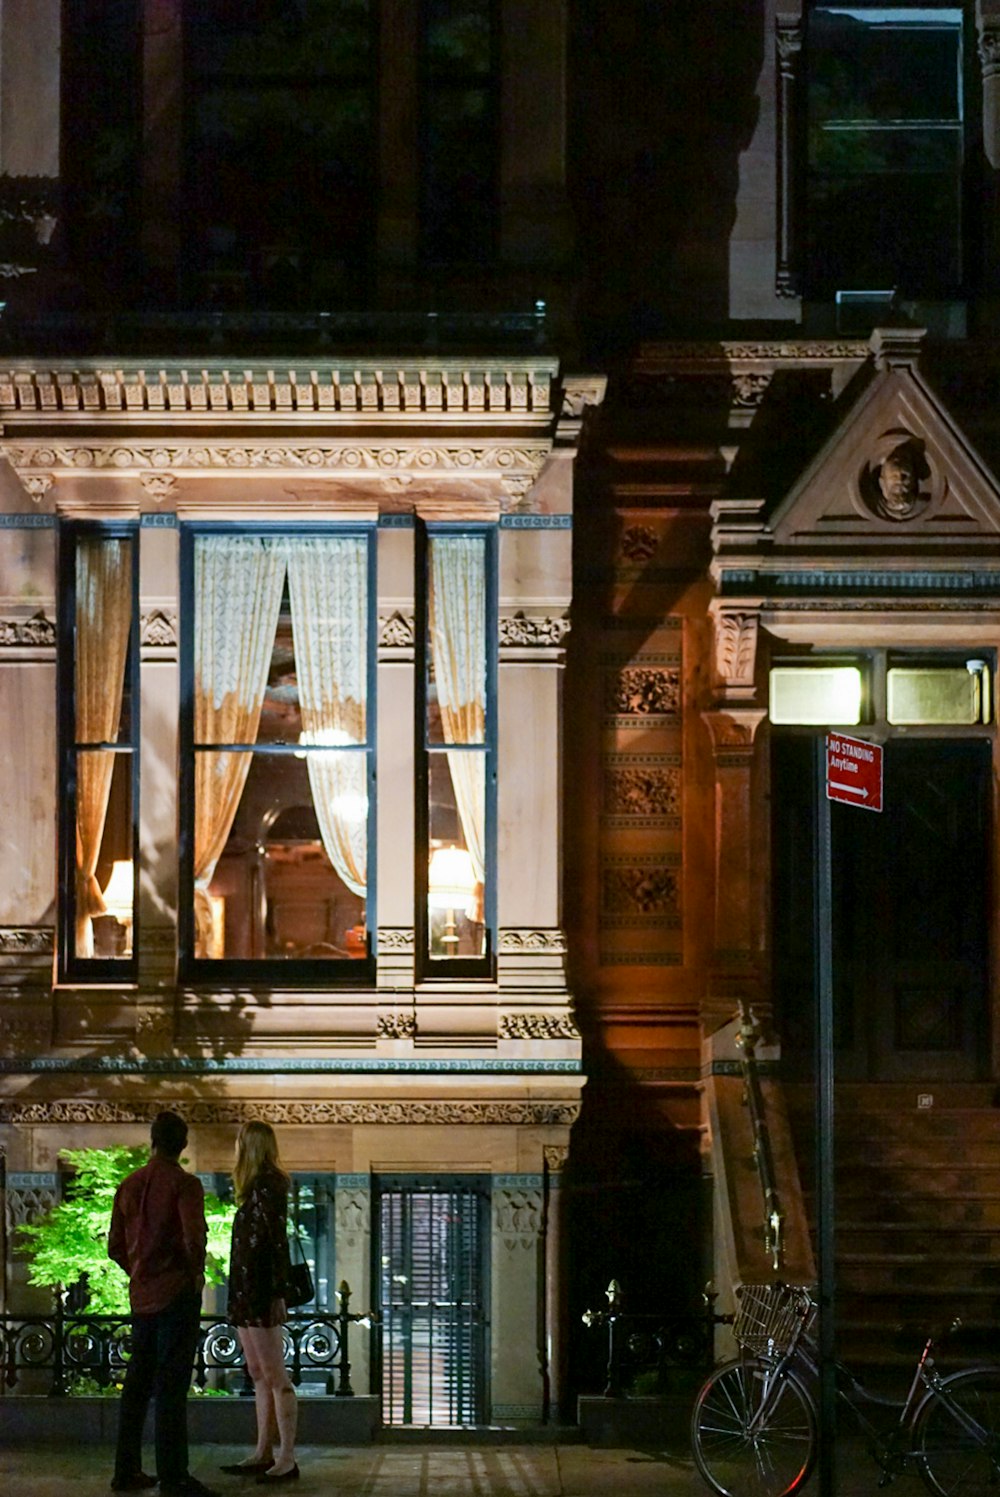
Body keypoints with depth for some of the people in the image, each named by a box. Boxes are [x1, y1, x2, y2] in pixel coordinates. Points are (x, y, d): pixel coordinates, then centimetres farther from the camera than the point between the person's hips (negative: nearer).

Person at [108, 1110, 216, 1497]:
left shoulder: (129, 1185, 8)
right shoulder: (184, 1184, -11)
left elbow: (115, 1246, 11)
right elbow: (193, 1239, -23)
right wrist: (197, 1273, -6)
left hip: (141, 1295, 6)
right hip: (177, 1292, -6)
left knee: (137, 1383, 12)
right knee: (171, 1385, -7)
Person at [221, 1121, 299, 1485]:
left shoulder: (269, 1185, -12)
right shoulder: (255, 1188, 16)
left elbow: (278, 1240, -18)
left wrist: (278, 1294, -22)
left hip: (262, 1291, -10)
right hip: (245, 1291, 10)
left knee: (274, 1376, -9)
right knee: (259, 1376, 11)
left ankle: (287, 1459, -10)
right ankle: (263, 1454, 14)